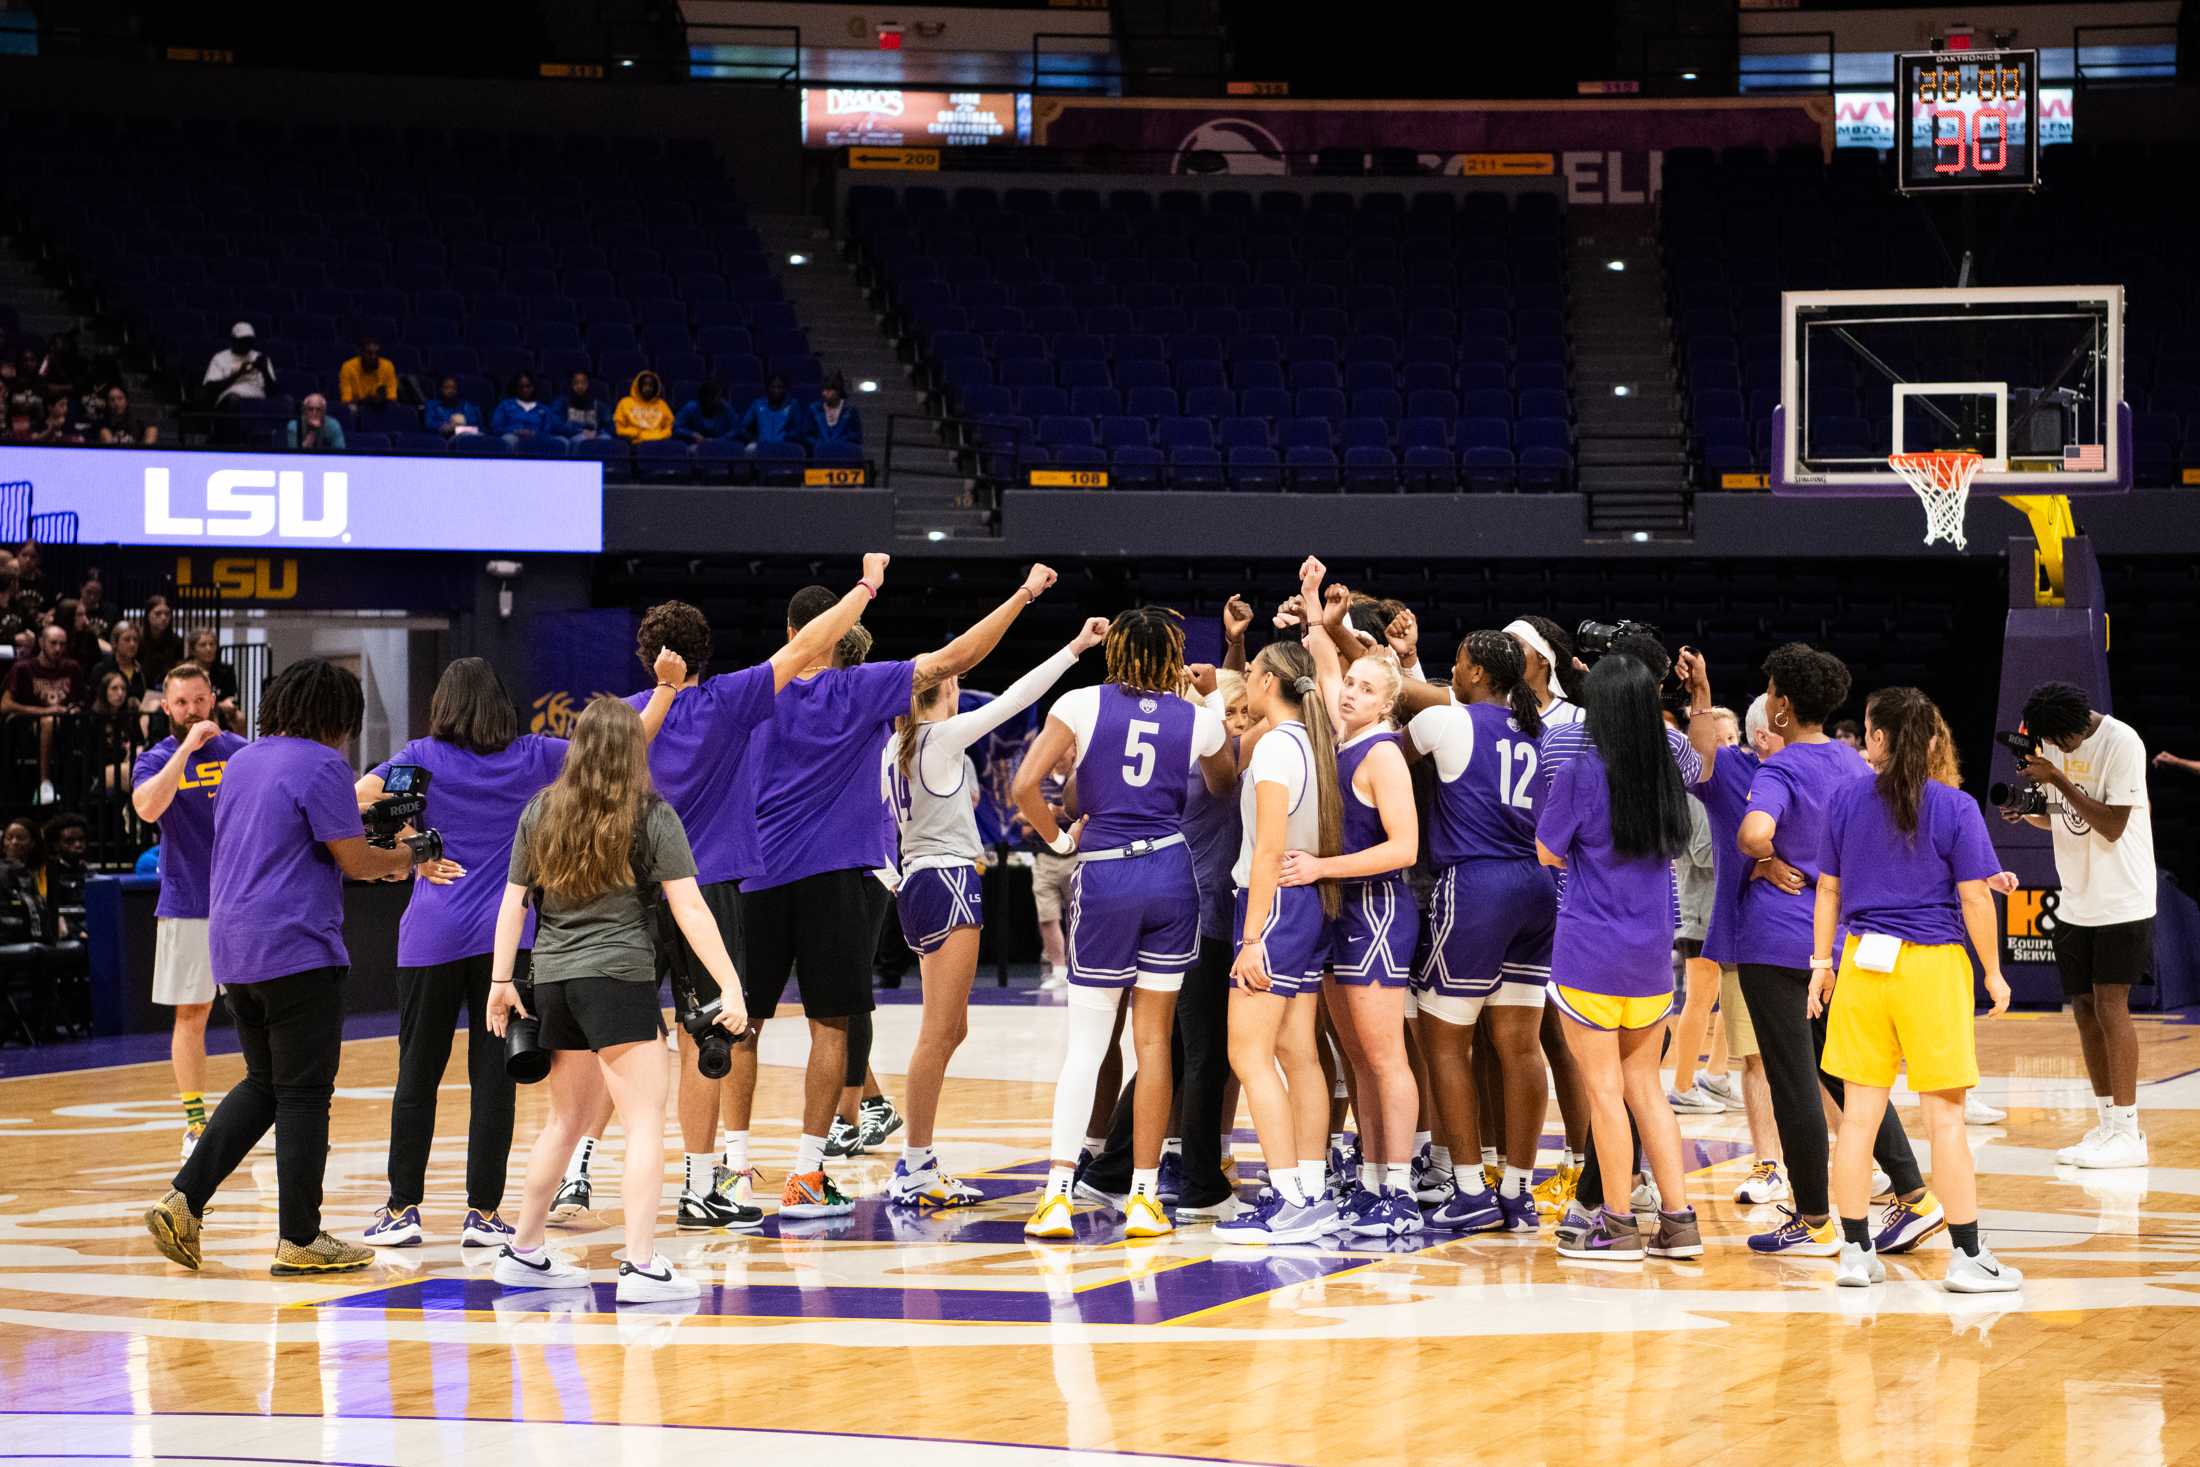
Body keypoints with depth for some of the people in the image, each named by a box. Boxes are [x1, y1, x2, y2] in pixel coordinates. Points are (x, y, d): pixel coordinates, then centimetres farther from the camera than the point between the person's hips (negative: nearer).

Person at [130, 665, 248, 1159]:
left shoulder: (242, 752, 6)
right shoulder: (158, 759, 1)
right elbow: (148, 807, -21)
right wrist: (187, 748, -23)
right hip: (187, 907, -1)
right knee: (191, 1014, 1)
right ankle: (195, 1122, 8)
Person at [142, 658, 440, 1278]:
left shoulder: (241, 762, 15)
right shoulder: (321, 765, -10)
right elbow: (354, 861, -11)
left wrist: (376, 852, 24)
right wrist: (409, 855, 8)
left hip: (234, 950, 8)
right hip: (298, 949, -8)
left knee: (265, 1084, 18)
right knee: (304, 1094, 0)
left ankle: (184, 1201, 7)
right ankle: (299, 1240, 3)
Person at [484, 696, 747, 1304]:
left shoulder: (540, 813, 9)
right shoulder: (652, 817, -3)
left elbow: (512, 901, 10)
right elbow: (689, 909, -8)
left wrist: (501, 982, 15)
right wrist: (730, 986, -8)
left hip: (553, 979, 6)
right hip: (620, 979, -6)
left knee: (565, 1121, 20)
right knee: (646, 1123, -4)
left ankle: (523, 1252, 27)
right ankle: (641, 1265, -12)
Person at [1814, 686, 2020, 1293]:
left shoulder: (1847, 800, 2)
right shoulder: (1955, 808, -6)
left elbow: (1828, 890, 8)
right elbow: (1974, 898, -6)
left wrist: (1822, 961, 18)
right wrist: (1994, 973, 4)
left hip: (1862, 962, 3)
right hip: (1933, 966, -3)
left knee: (1859, 1112, 7)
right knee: (1946, 1117, 1)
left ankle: (1856, 1251, 11)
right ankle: (1967, 1256, 4)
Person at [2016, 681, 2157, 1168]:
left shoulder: (2121, 742, -16)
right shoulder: (2050, 742, 5)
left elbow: (2112, 826, -19)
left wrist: (2058, 780, -23)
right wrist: (2028, 811, -7)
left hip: (2122, 900, -7)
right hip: (2075, 901, 7)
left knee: (2110, 1004, -11)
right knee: (2084, 1009, 5)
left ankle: (2127, 1132, -9)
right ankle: (2107, 1124, 12)